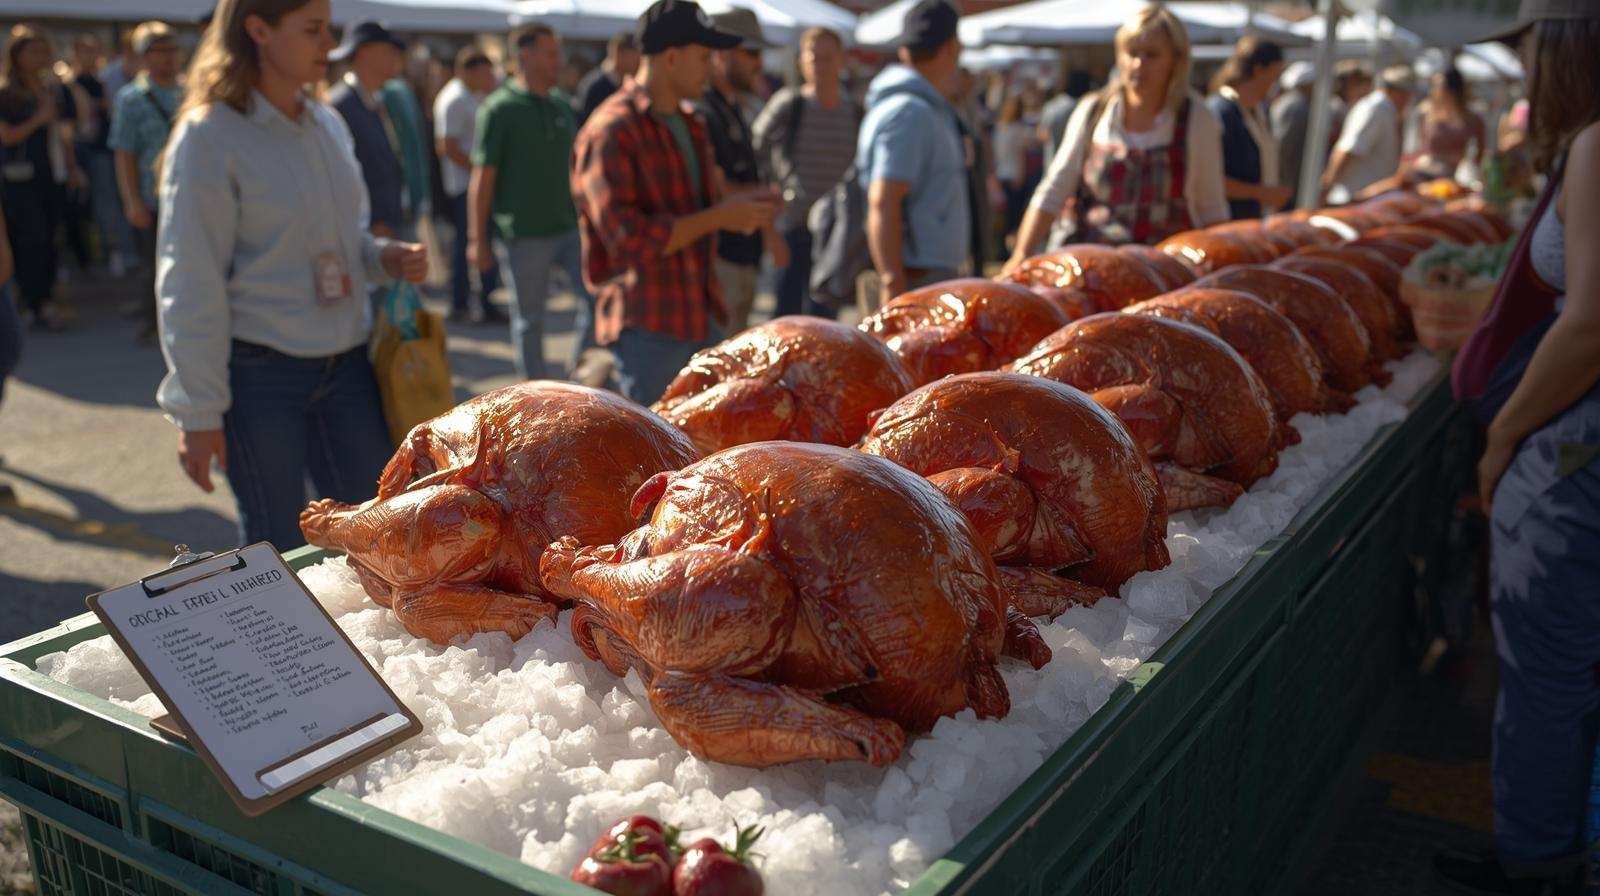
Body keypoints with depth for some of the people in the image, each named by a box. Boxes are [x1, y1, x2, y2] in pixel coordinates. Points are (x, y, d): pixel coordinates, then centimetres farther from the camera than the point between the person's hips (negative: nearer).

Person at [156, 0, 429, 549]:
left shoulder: (329, 126, 9)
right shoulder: (209, 137, -10)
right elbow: (189, 286, -11)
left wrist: (388, 258, -2)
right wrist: (198, 413, -12)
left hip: (345, 364, 6)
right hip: (259, 373, -6)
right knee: (276, 550, 6)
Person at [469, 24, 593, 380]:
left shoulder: (562, 107, 11)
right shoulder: (499, 109, -7)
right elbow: (482, 178, -8)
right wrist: (477, 239, -10)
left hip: (570, 227, 6)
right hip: (524, 235, -5)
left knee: (597, 298, 2)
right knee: (529, 318, 5)